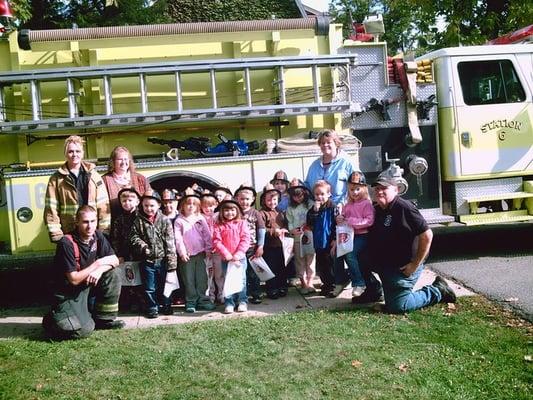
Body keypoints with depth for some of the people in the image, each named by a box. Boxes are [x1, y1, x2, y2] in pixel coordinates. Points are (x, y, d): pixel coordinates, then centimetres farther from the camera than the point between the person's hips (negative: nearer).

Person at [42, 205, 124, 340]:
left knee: (112, 275, -13)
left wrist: (100, 270, -20)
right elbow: (74, 279, -23)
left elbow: (114, 260, 0)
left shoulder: (97, 236, -3)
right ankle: (52, 320, 6)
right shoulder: (67, 243, -24)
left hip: (87, 284, 7)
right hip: (68, 293, -7)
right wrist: (97, 263, -20)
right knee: (85, 330, -24)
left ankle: (104, 319, 2)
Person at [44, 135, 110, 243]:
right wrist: (55, 234, -8)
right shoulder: (56, 179, 3)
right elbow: (51, 209, -1)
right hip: (69, 234, -2)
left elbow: (103, 204, 6)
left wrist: (104, 231, 0)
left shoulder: (93, 175, 9)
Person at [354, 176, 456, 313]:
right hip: (382, 264, 8)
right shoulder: (376, 210, 9)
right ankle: (373, 291, 13)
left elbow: (427, 235, -19)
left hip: (403, 267, -8)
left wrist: (416, 264, -18)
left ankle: (437, 291, 10)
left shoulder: (404, 208, -17)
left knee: (397, 306, -10)